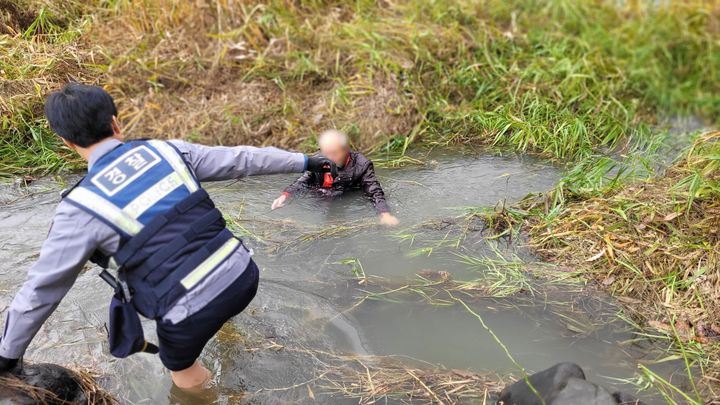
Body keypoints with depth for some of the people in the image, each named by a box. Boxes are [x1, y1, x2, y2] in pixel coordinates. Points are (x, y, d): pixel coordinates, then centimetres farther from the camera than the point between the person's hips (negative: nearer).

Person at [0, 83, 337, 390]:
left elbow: (40, 290, 3)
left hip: (191, 315, -4)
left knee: (184, 374, 28)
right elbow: (240, 160, 10)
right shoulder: (166, 150, 2)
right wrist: (304, 162, 23)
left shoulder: (81, 208, -7)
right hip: (244, 275, 5)